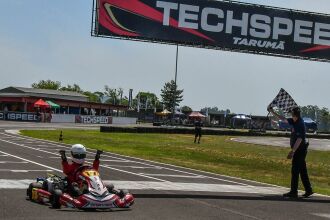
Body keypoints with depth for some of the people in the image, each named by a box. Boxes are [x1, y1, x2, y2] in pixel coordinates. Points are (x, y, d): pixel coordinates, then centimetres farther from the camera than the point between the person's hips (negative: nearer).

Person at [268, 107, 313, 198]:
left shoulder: (300, 124, -20)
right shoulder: (294, 121, 7)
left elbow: (299, 139, -25)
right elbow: (284, 119, 22)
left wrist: (292, 151, -28)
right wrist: (273, 113, 23)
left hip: (300, 150, -9)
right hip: (299, 150, 9)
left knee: (295, 171, -6)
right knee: (303, 171, 13)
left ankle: (293, 192, -2)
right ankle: (308, 190, 18)